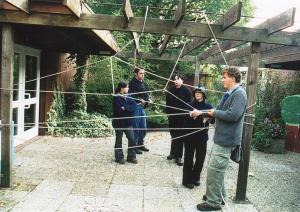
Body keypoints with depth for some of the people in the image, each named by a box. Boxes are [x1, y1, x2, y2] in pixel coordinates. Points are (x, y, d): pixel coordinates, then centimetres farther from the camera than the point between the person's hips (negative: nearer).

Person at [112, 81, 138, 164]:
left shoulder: (128, 96, 7)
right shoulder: (116, 98, -11)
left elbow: (134, 106, -5)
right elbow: (118, 109, -22)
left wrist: (125, 108, -19)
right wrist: (129, 109, -11)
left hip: (128, 122, 5)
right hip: (119, 122, -5)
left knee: (132, 139, 4)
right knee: (119, 140, 7)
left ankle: (131, 156, 16)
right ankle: (119, 157, 19)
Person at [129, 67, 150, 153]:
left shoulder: (144, 83, 15)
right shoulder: (132, 83, -9)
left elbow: (146, 95, 18)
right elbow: (132, 95, -18)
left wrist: (147, 101, 0)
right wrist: (140, 100, -25)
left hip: (142, 107, 8)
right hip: (135, 107, -8)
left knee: (143, 128, 13)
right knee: (135, 128, -2)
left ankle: (140, 144, 28)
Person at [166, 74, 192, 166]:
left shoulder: (186, 91, -4)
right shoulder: (170, 90, 7)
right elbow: (167, 102, 12)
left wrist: (186, 114, -12)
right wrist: (167, 112, 4)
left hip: (182, 117, -4)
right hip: (172, 117, 4)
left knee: (180, 137, -1)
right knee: (173, 135, 14)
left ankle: (178, 156, 4)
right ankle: (173, 153, 28)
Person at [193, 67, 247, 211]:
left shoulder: (239, 93, -17)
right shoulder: (229, 93, 14)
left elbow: (233, 115, -28)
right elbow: (220, 111, 18)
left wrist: (215, 113, -15)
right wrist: (201, 112, 12)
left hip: (226, 139, -10)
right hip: (221, 137, 10)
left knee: (214, 170, -4)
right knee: (217, 169, 20)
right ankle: (218, 195, 35)